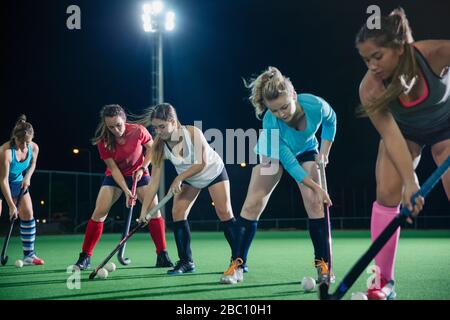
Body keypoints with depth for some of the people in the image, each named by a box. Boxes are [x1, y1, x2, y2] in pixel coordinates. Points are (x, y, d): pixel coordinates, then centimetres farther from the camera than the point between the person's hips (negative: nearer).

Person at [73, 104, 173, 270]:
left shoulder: (138, 131, -21)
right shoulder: (103, 141, -20)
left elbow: (151, 148, -3)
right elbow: (113, 168, -18)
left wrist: (142, 168, -16)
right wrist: (126, 191, -26)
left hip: (139, 174, 0)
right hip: (114, 176, 0)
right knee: (99, 212, -13)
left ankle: (162, 256, -4)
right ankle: (85, 257, -3)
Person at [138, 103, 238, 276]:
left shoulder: (193, 132, -33)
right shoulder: (160, 146, -22)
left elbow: (202, 163, -30)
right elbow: (154, 182, -20)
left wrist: (179, 178, -33)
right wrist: (144, 210, -23)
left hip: (214, 171, -3)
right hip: (188, 178, 4)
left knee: (225, 213, -10)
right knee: (177, 213, -10)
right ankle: (186, 262, 1)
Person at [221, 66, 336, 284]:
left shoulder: (316, 105, -35)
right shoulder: (270, 123, -39)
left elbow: (330, 120, -8)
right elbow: (289, 163, -32)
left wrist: (324, 152, -13)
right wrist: (316, 187, -34)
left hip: (306, 151, 1)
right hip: (273, 154, -1)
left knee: (315, 203, -15)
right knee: (252, 206, -8)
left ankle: (322, 264, -5)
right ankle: (238, 264, 1)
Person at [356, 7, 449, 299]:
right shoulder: (369, 89, -31)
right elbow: (391, 136, -32)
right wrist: (409, 181, -43)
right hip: (404, 131, 1)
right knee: (387, 194, -13)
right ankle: (383, 282, -6)